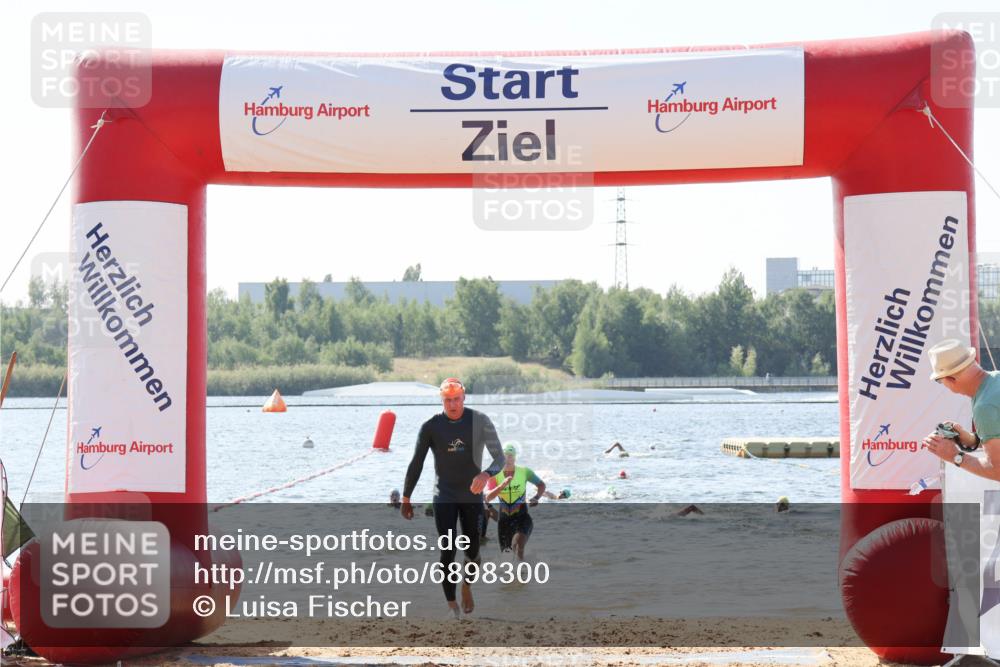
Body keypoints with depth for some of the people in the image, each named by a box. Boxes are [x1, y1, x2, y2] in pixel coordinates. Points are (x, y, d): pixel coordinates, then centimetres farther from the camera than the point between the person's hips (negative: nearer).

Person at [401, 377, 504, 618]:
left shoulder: (480, 422, -11)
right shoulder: (431, 426, -9)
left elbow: (499, 458, -13)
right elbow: (416, 465, -1)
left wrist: (486, 474, -35)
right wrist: (405, 499, 2)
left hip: (472, 496, 1)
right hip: (444, 497, -1)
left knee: (472, 550, 10)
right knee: (448, 551, -10)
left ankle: (467, 586, 40)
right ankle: (451, 604, -2)